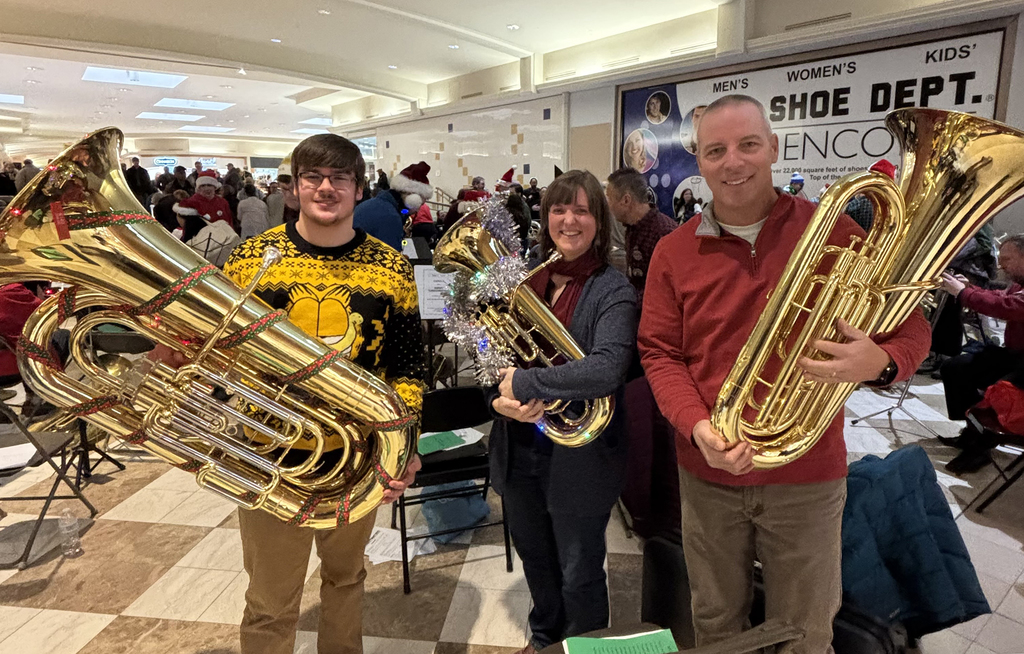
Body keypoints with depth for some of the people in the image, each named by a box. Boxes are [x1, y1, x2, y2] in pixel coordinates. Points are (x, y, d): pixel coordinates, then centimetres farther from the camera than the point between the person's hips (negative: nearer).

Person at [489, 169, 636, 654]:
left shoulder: (613, 291, -14)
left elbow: (605, 371, -29)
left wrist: (525, 382, -25)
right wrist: (500, 398, -16)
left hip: (578, 456, -5)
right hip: (518, 449, 6)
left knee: (579, 577, 14)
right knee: (535, 560, 27)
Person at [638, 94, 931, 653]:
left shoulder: (834, 232, -4)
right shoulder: (674, 252, -1)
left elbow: (909, 325, 0)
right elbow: (659, 353, -2)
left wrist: (880, 361, -24)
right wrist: (698, 427, -18)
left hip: (808, 477, -1)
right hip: (708, 472, 1)